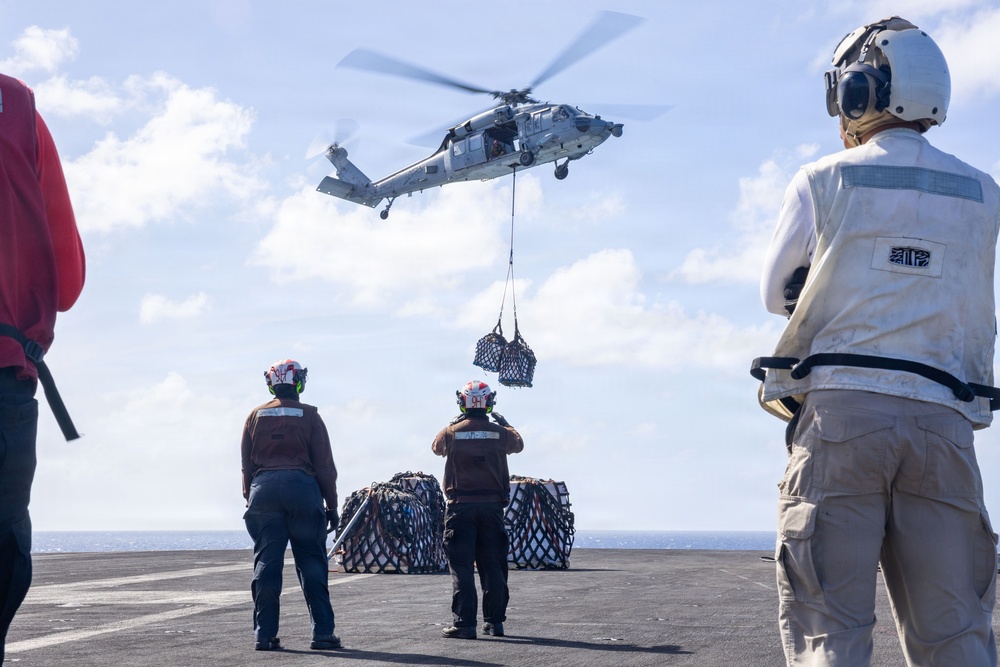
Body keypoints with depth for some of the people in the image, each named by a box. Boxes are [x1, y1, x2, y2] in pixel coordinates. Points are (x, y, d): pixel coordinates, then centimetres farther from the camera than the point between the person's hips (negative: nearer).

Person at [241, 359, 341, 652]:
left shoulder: (255, 416, 10)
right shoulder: (309, 416, 2)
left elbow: (246, 465, 11)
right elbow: (324, 465, 1)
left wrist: (250, 499, 17)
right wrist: (332, 505, 5)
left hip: (263, 488, 2)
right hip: (302, 487, -2)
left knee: (266, 562, 4)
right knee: (311, 561, 2)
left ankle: (264, 634, 1)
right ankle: (322, 632, -1)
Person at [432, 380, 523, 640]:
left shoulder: (452, 432, -5)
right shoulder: (500, 432, -1)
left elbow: (436, 447, 17)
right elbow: (518, 444, 22)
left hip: (461, 506, -2)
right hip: (492, 505, 2)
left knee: (461, 567, -1)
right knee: (493, 566, 12)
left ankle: (464, 623, -7)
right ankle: (495, 621, 16)